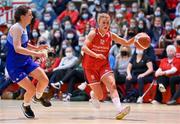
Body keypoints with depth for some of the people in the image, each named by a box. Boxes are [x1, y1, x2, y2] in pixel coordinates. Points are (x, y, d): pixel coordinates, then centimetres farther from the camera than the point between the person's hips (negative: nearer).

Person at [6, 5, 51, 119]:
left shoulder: (23, 28, 6)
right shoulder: (17, 28, -22)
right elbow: (17, 48, -34)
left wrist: (37, 48, 9)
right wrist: (36, 53, -35)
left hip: (26, 61, 8)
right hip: (15, 66, -8)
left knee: (44, 80, -4)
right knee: (31, 89, -9)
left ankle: (38, 97, 27)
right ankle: (26, 106, 23)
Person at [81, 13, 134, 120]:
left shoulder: (110, 35, 0)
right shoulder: (93, 34, -12)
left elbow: (126, 43, 3)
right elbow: (84, 48, -24)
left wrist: (135, 39, -18)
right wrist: (96, 55, -38)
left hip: (104, 65, 3)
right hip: (90, 66, -3)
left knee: (112, 84, -24)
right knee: (100, 96, -4)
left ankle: (119, 110, -37)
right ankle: (93, 95, 34)